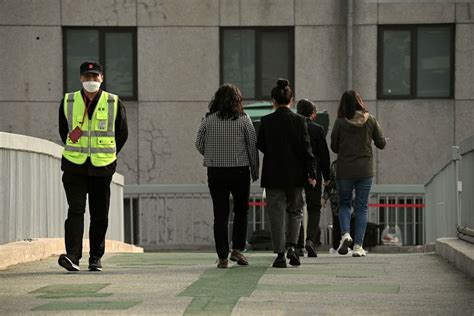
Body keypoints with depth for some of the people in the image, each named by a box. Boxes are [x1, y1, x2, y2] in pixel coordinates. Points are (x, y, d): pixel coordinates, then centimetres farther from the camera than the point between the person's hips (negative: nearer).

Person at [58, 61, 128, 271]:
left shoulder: (115, 104, 1)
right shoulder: (68, 102, 2)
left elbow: (122, 134, 13)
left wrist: (108, 155, 11)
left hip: (102, 167, 1)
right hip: (74, 167, -1)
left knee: (100, 215, 5)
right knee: (75, 210, -14)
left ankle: (96, 258, 17)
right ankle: (73, 256, -22)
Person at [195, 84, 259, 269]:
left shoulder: (208, 120, -1)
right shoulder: (243, 120, -4)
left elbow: (199, 144, 4)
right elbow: (252, 146, -3)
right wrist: (255, 171, 7)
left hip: (215, 171, 1)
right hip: (240, 170, -1)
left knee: (220, 215, 3)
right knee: (241, 211, 15)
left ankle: (223, 257, 1)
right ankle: (238, 249, 4)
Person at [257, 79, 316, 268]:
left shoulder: (266, 121, -6)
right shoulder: (299, 121, -5)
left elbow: (260, 146, 1)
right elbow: (306, 148, -5)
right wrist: (311, 173, -2)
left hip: (273, 174, -1)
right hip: (295, 174, 1)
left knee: (276, 214, 5)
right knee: (295, 210, 17)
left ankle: (280, 255, 1)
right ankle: (291, 247, 0)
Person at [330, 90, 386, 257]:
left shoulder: (340, 122, -8)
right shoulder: (370, 120, -3)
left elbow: (334, 147, -1)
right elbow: (381, 144, 3)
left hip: (345, 170, -1)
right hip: (365, 170, 1)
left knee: (344, 203, 15)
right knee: (362, 207, 7)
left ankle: (345, 234, -9)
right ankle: (358, 246, 2)